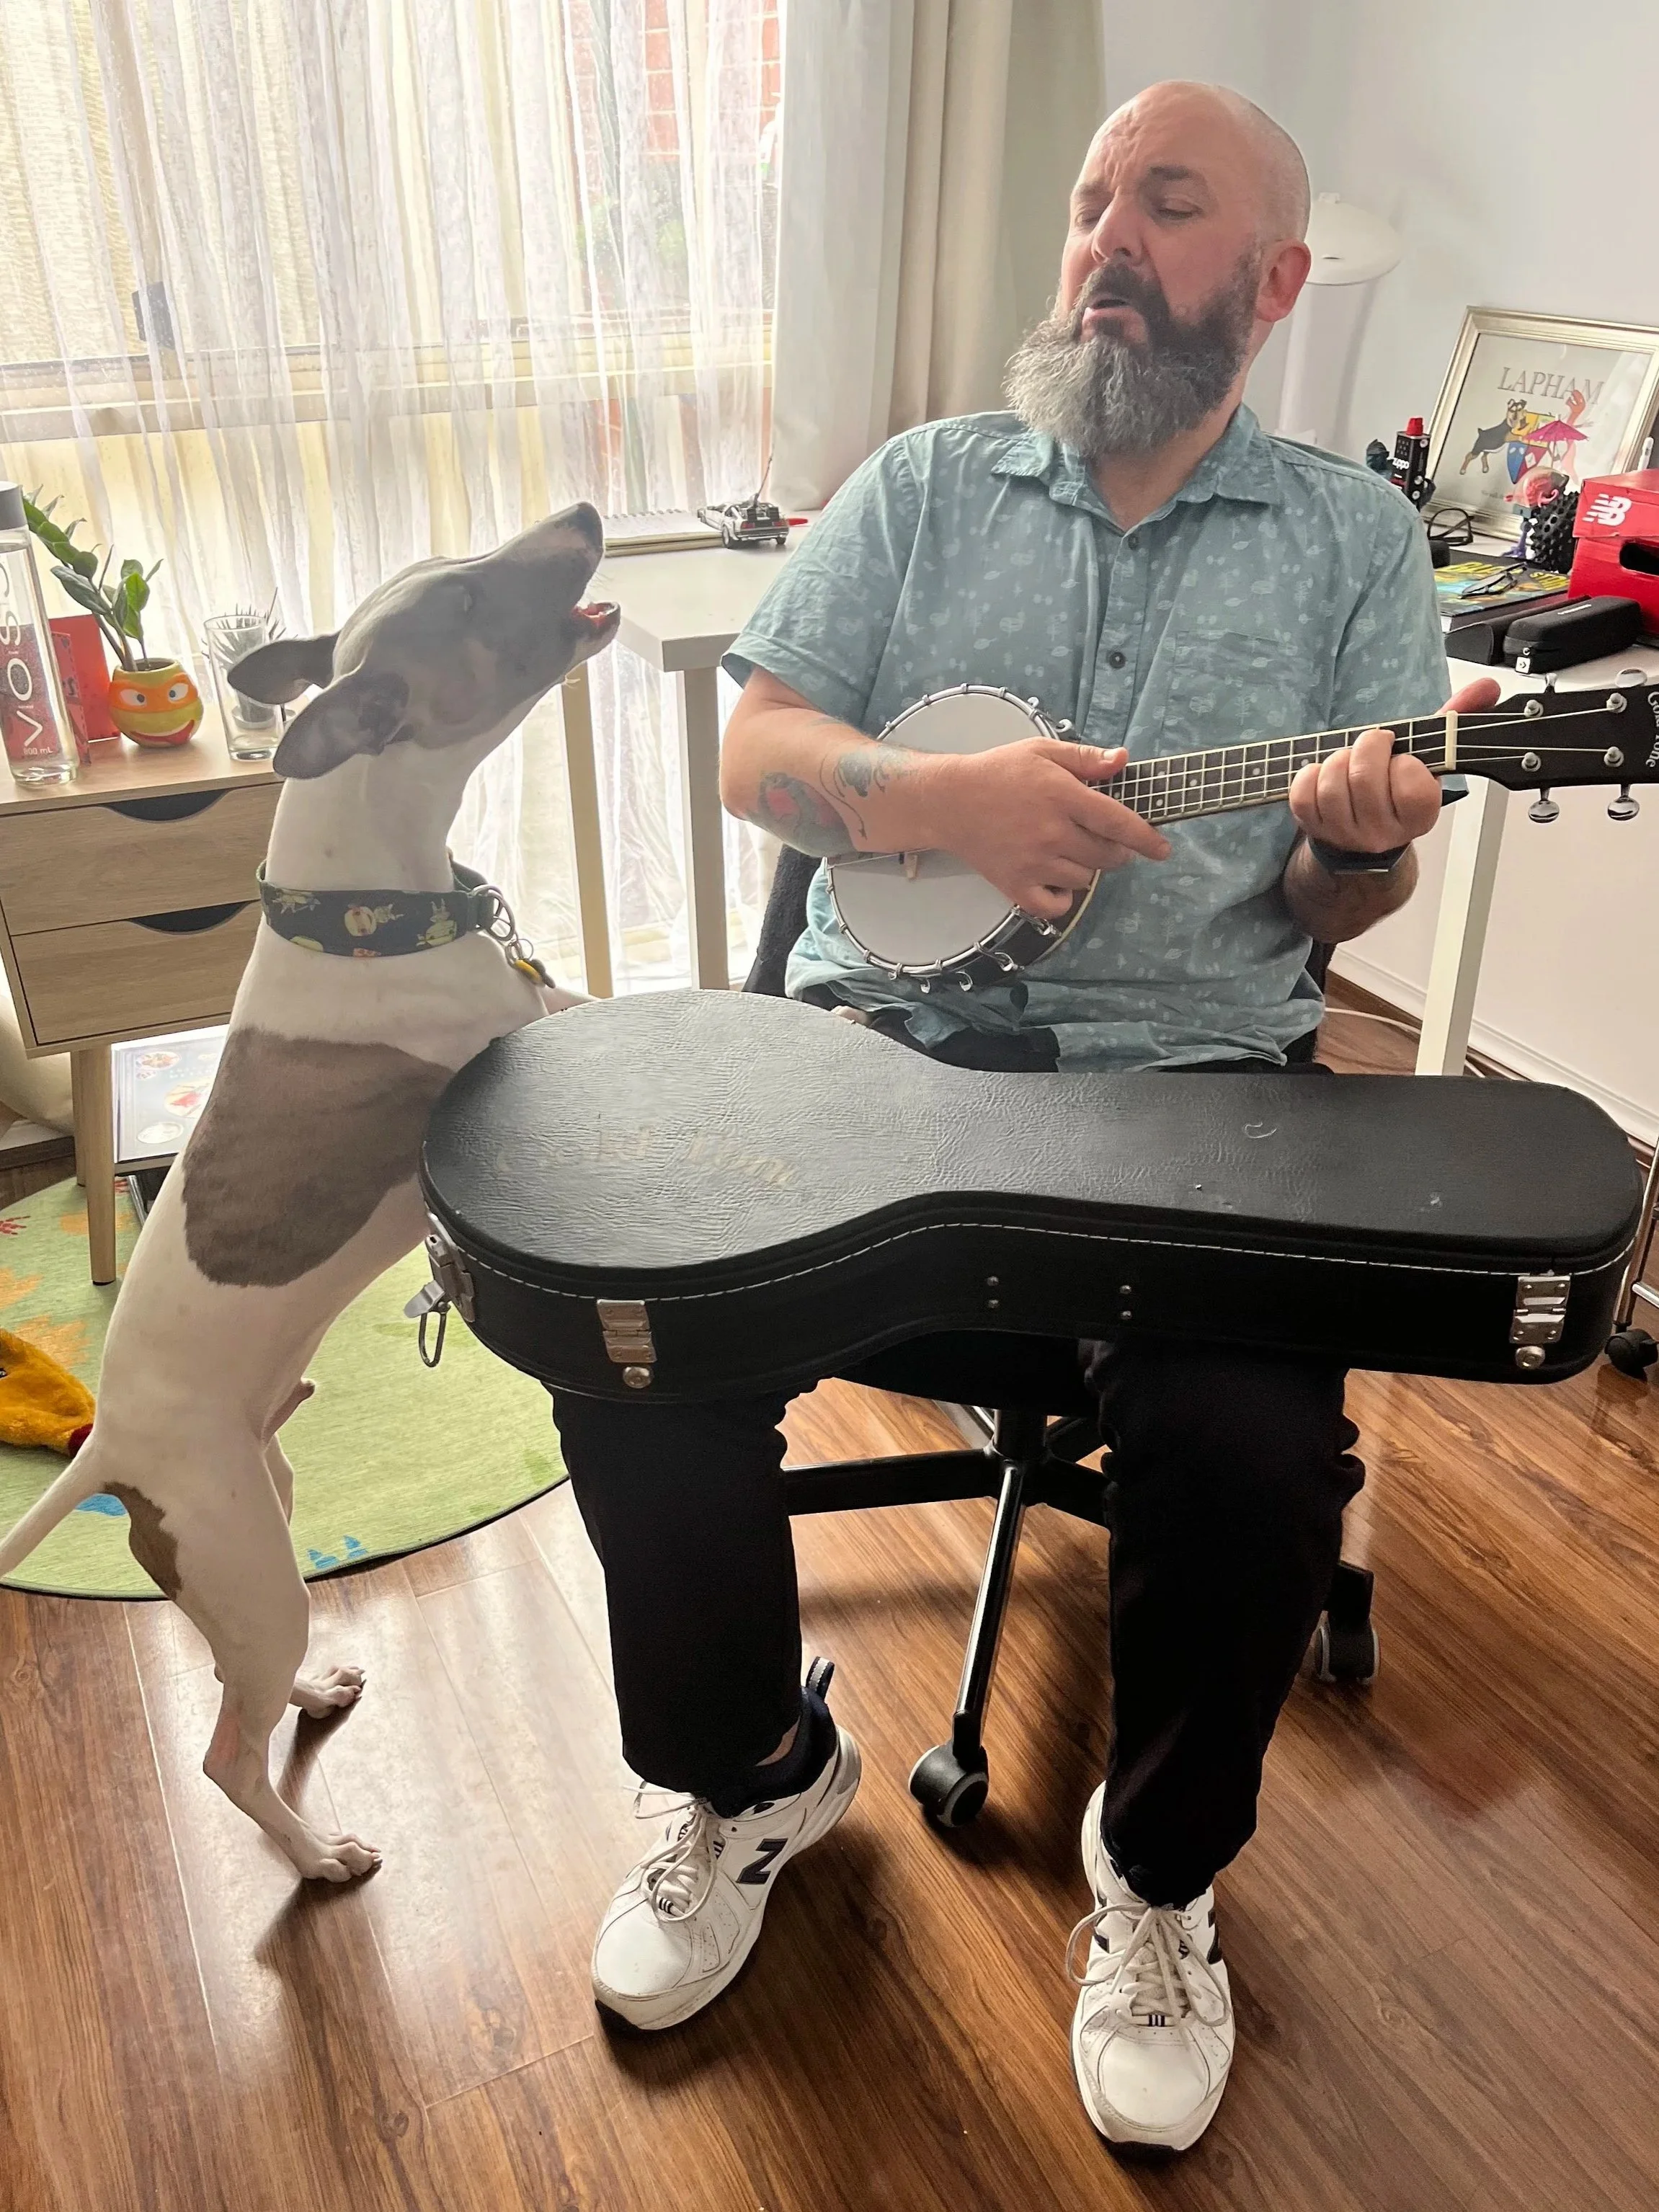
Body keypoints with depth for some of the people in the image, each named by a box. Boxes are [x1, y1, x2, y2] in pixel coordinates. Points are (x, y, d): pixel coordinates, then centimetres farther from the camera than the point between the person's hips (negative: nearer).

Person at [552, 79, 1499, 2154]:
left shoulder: (1355, 535, 11)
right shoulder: (923, 484, 13)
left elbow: (1335, 907, 8)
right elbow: (753, 750, 6)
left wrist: (1363, 842, -17)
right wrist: (942, 799, -14)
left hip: (1193, 1074, -1)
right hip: (880, 1036, 2)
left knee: (1255, 1459, -25)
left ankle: (1159, 1870, 11)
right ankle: (754, 1774, 12)